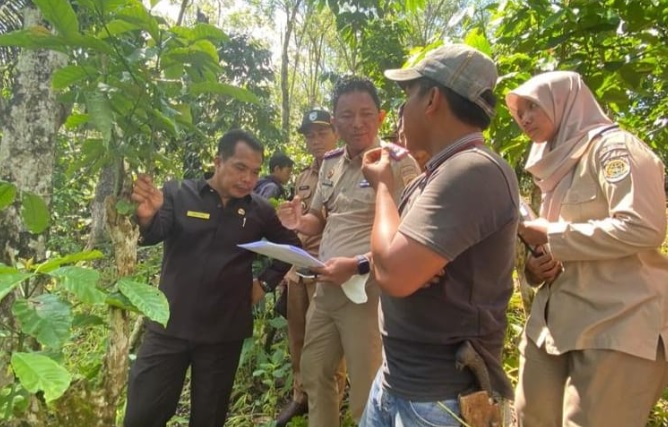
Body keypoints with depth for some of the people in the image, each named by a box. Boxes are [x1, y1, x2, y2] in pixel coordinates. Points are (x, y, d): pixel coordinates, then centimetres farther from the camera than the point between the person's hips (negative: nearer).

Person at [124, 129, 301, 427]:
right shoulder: (178, 194, -4)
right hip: (169, 327, -1)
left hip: (224, 334, 1)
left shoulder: (260, 211, 1)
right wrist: (147, 217, -40)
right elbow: (153, 236, -18)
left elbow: (291, 246, 13)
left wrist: (265, 283, 2)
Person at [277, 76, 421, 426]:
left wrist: (358, 265, -26)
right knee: (314, 375, 22)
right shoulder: (330, 163, 10)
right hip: (325, 288, 7)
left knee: (366, 398, 7)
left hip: (368, 291, -7)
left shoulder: (398, 162, -13)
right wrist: (300, 222, -2)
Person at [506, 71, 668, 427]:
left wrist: (551, 236, -12)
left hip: (618, 322, -8)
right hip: (557, 319, 8)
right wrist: (535, 266, 2)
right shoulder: (557, 163, 19)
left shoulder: (613, 146, -6)